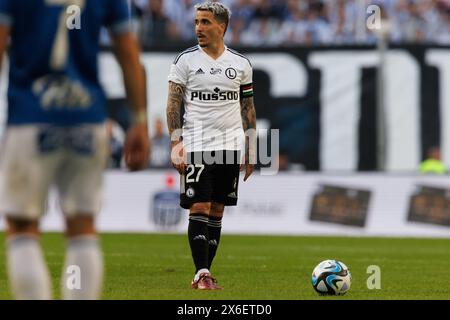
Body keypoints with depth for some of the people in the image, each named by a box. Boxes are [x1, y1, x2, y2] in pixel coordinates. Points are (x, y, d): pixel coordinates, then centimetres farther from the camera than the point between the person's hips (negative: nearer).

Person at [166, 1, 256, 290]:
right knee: (199, 208, -9)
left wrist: (251, 150, 10)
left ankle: (204, 273, 11)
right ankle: (202, 275, -9)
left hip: (230, 146, 3)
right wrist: (176, 143, -11)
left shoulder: (241, 64, 9)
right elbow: (173, 103, -1)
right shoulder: (186, 60, 1)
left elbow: (248, 108, 14)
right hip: (196, 146, -3)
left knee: (217, 210, 5)